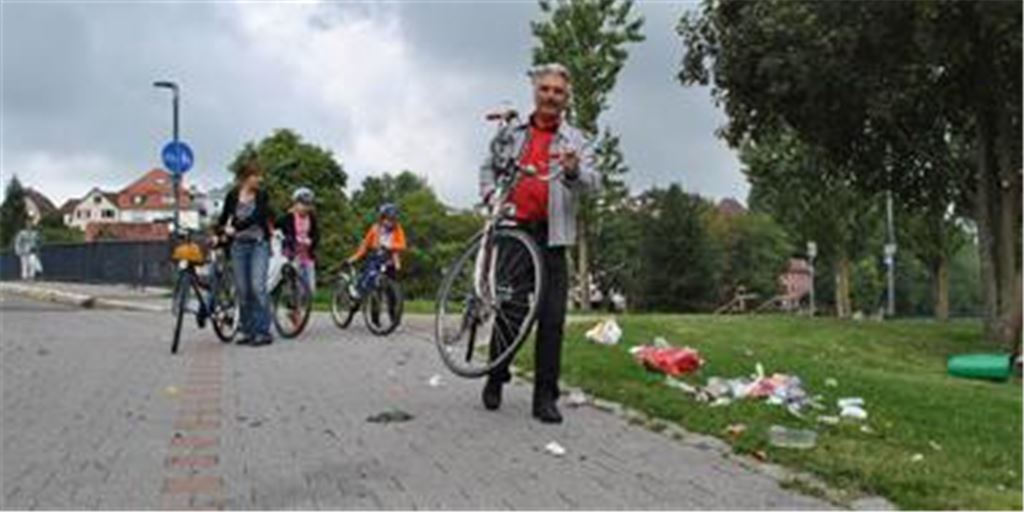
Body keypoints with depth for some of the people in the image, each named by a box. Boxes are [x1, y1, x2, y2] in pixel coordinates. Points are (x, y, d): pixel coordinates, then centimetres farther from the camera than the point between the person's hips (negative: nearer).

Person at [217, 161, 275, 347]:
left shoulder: (262, 196, 0)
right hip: (239, 246, 2)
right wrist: (221, 231, -7)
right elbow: (223, 219, 10)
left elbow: (256, 217, -15)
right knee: (242, 290, 2)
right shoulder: (232, 196, 5)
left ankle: (263, 332, -11)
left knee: (258, 286, -14)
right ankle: (248, 331, 11)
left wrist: (235, 227, -24)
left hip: (259, 245, -2)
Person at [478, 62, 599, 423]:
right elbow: (489, 167, 23)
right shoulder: (513, 134, 14)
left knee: (551, 318, -4)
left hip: (550, 237, -1)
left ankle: (545, 397, 3)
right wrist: (489, 191, 1)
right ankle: (496, 377, 27)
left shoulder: (575, 140, 7)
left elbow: (591, 181, -6)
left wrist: (574, 171, -30)